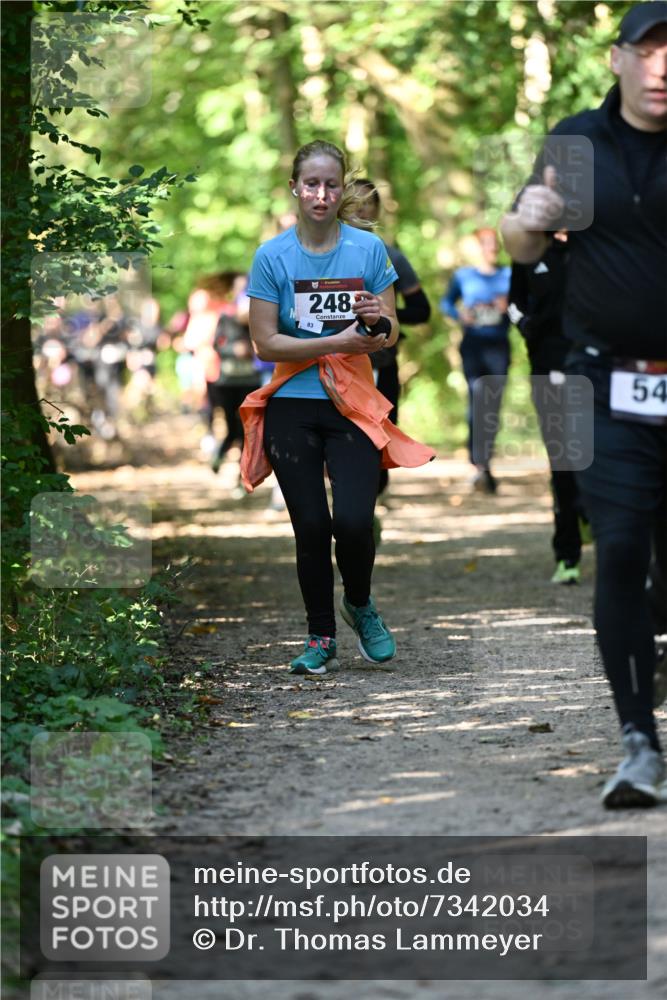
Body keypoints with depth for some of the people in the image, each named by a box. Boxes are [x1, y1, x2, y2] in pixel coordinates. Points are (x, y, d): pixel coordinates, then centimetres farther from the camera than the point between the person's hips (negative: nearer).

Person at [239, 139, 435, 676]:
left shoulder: (368, 249, 0)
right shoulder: (273, 256, -3)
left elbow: (391, 336, 4)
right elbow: (266, 343, -6)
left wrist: (376, 319, -20)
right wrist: (337, 342, -16)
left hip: (354, 406, 0)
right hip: (293, 406, 0)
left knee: (352, 520, -15)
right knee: (311, 527, -1)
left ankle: (360, 604, 15)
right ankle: (321, 639, 15)